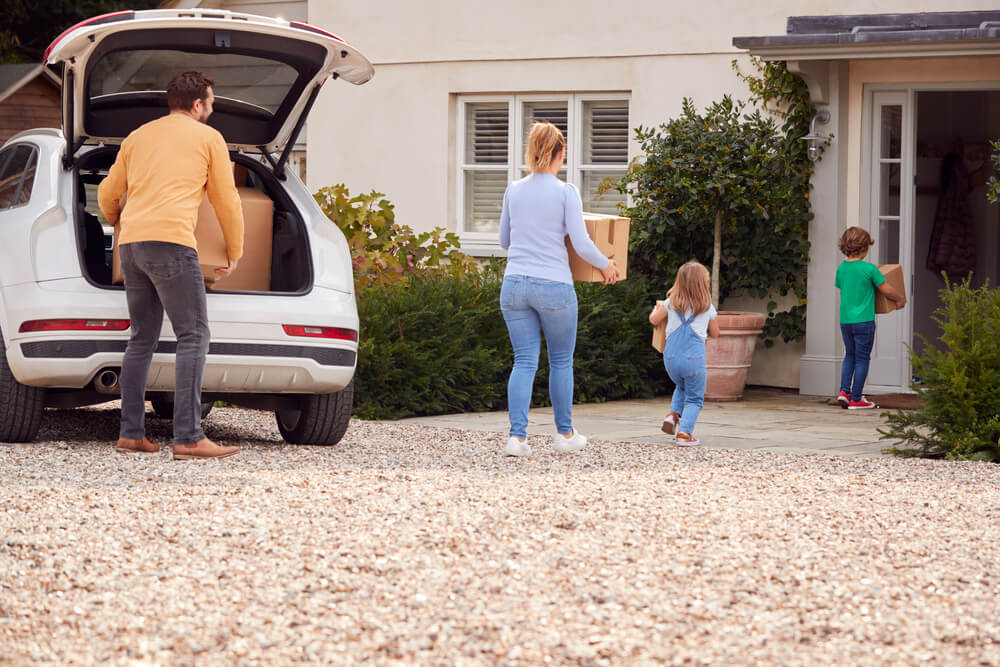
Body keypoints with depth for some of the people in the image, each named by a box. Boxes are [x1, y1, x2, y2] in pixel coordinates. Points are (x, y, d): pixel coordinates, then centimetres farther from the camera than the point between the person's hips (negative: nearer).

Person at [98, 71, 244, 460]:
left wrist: (118, 223, 50)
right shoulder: (208, 138, 8)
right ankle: (188, 438, -17)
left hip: (131, 243, 7)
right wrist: (235, 252, 24)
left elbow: (108, 194, 28)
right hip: (170, 242, -7)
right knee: (193, 337, -7)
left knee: (142, 338, 14)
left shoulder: (138, 137, 23)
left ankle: (130, 433, 10)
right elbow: (226, 201, 11)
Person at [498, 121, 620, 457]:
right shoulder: (566, 192, -7)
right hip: (554, 287, -3)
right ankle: (564, 434, 23)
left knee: (524, 362, 4)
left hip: (514, 285, 3)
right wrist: (606, 265, 8)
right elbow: (581, 243, -9)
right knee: (561, 361, 13)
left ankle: (517, 435, -8)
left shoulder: (514, 190, 5)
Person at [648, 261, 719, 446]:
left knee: (681, 387, 30)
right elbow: (715, 334, 11)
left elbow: (654, 320, 9)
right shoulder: (708, 308, 1)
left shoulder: (671, 303, 4)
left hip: (671, 356, 3)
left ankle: (673, 415, 8)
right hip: (694, 358, -3)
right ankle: (684, 432, -10)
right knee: (694, 398, 7)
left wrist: (657, 308, 29)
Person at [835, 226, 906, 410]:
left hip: (845, 320, 5)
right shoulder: (869, 269, -12)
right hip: (863, 320, -5)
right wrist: (900, 299, 13)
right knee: (862, 359, 3)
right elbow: (887, 291, -6)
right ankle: (856, 399, 5)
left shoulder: (841, 268, 4)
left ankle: (844, 391, 8)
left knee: (849, 355, 20)